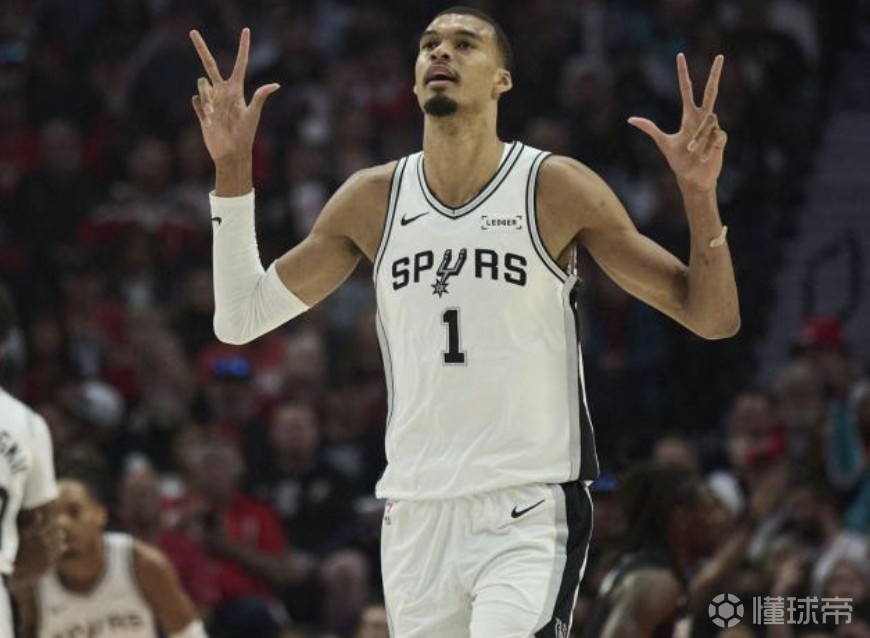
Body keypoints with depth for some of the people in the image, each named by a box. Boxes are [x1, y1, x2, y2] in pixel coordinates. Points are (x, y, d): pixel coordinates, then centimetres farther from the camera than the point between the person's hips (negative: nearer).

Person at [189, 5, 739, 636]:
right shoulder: (373, 199, 7)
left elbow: (714, 319, -3)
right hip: (415, 515, 4)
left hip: (530, 515, -4)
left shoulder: (557, 189, -3)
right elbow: (240, 319, 12)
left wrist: (700, 196, -19)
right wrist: (232, 169, 4)